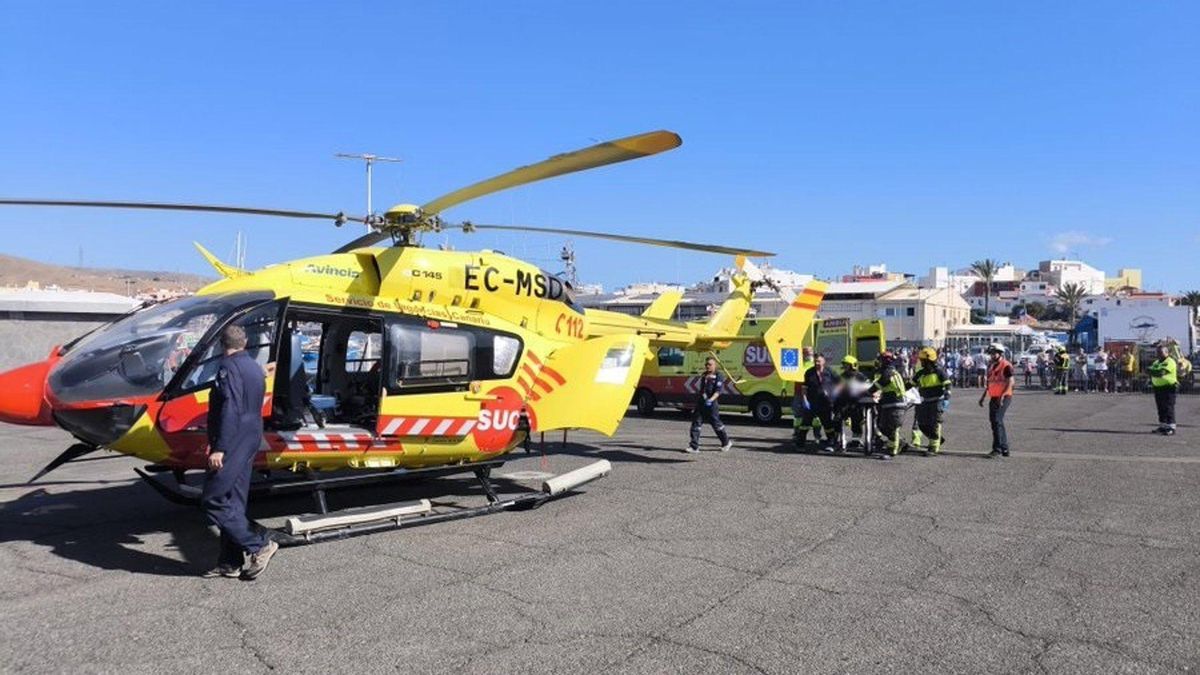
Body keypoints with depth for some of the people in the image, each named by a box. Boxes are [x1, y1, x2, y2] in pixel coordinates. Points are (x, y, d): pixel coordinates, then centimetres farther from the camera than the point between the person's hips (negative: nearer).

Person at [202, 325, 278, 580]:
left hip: (233, 444, -9)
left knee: (213, 501, -5)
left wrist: (219, 448, -24)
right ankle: (230, 563, 17)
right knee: (233, 503, 12)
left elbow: (230, 409, -23)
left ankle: (259, 546, -6)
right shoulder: (255, 368, 15)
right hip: (251, 441, 9)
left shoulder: (229, 367, -13)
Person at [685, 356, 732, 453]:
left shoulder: (718, 377, -6)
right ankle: (694, 446, -1)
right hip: (700, 404, 6)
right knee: (696, 424, -2)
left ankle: (726, 443, 26)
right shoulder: (703, 375, 16)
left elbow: (718, 391, -17)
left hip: (711, 405, -6)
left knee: (716, 424, 6)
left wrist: (711, 399, -30)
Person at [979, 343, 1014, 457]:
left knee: (997, 421, -16)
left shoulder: (1006, 366, -10)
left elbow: (1010, 383, -15)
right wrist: (983, 396, 19)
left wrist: (1002, 396, -24)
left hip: (1003, 398, -9)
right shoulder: (990, 366, 15)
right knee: (995, 421, 10)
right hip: (993, 398, 9)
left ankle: (997, 448, -14)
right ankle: (1004, 449, 20)